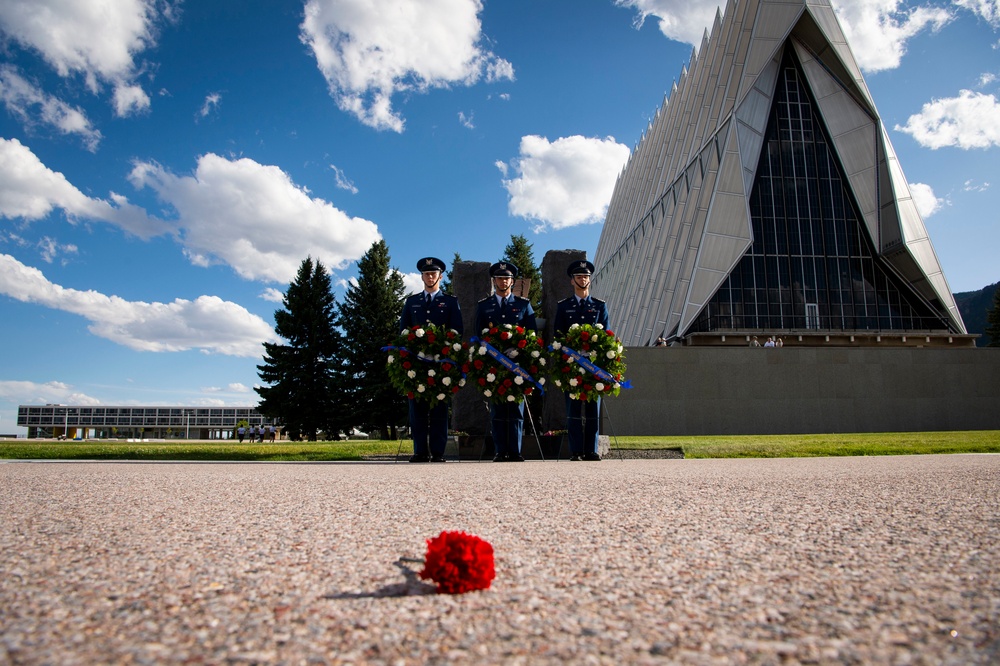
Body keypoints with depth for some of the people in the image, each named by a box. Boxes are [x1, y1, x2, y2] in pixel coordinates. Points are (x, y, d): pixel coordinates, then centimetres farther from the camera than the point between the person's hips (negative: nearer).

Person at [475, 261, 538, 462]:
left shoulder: (524, 304, 13)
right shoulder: (483, 306, 14)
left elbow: (532, 332, 9)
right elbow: (479, 334, 10)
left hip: (518, 362, 0)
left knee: (516, 408, -2)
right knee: (497, 410, -1)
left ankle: (515, 452, 1)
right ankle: (500, 452, 3)